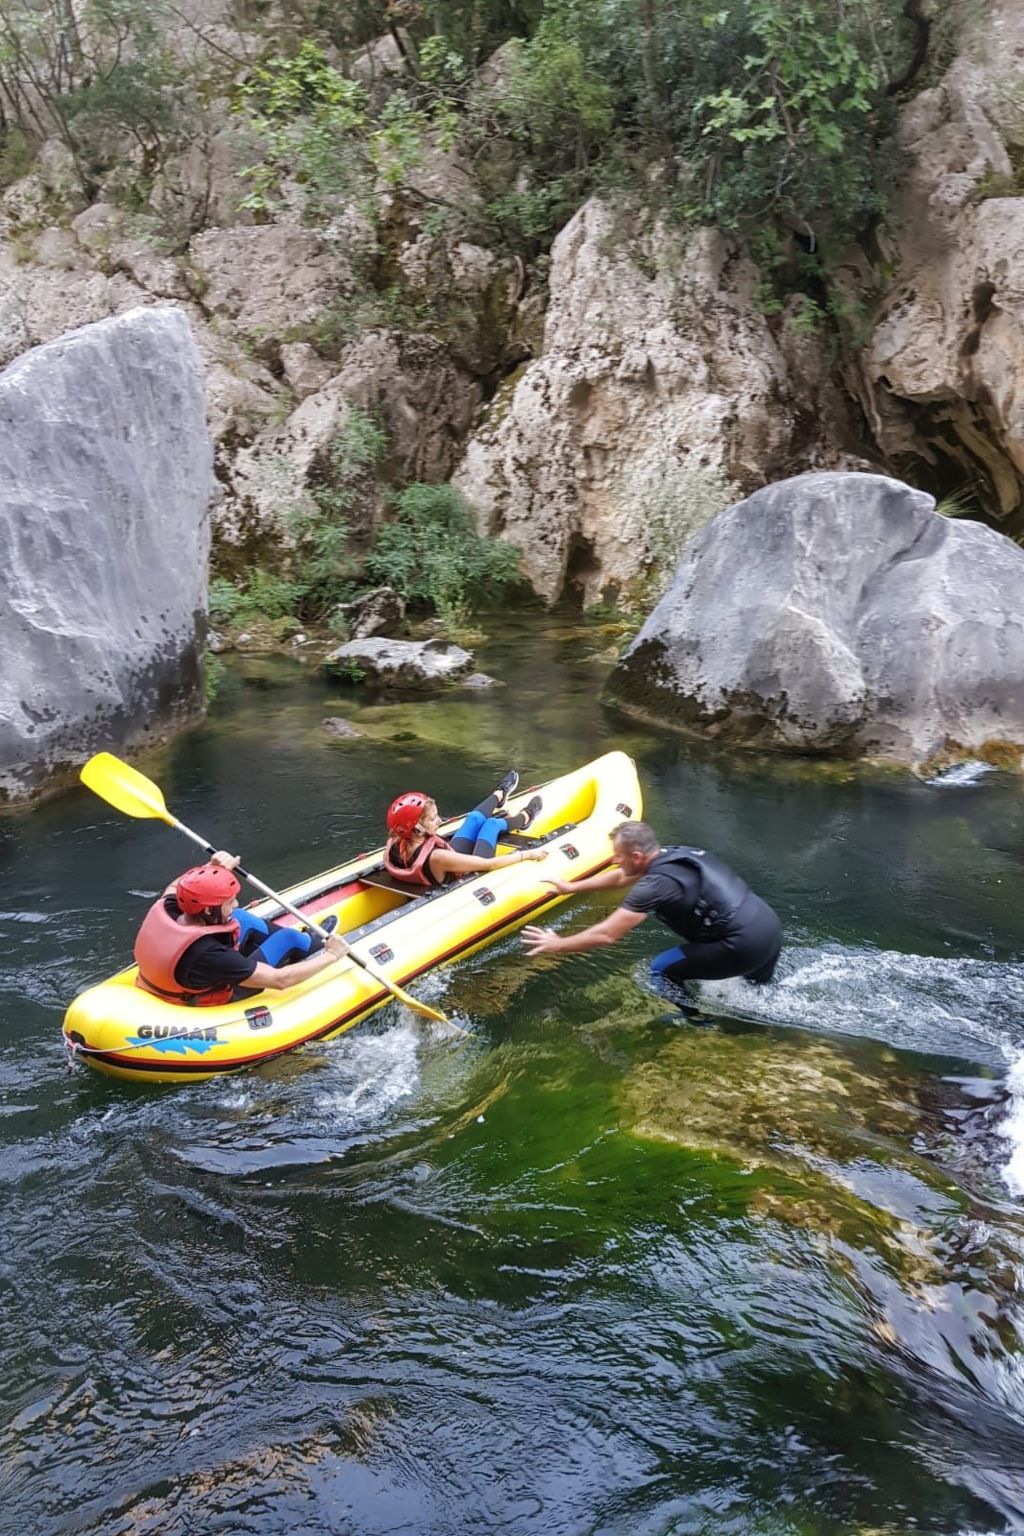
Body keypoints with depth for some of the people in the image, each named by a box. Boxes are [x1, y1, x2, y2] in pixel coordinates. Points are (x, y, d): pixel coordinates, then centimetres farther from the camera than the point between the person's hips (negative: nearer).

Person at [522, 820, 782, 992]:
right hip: (770, 928, 9)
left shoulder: (656, 883, -15)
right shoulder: (671, 856, 11)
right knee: (761, 991, 34)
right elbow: (619, 877, 28)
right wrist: (572, 886, 35)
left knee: (663, 969, 8)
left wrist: (558, 945, 0)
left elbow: (607, 934, -13)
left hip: (745, 945, -9)